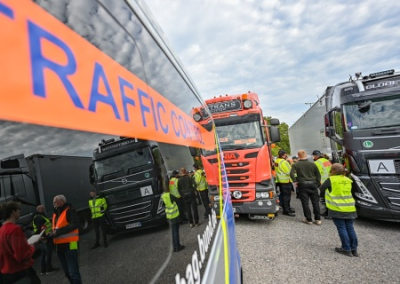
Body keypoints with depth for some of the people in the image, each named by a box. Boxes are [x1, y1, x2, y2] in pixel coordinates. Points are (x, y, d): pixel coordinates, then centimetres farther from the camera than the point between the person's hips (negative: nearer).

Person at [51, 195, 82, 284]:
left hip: (69, 244, -8)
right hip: (59, 245, 8)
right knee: (67, 272, 18)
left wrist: (59, 231, -25)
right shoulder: (55, 214, 14)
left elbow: (75, 224, -22)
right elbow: (55, 228, 20)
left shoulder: (69, 210, -11)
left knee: (73, 272, -7)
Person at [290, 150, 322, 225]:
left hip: (302, 185, -2)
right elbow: (318, 175, 6)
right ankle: (318, 219, 14)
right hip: (313, 184, 2)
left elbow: (291, 174, -17)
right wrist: (318, 183, 11)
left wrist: (296, 181, -6)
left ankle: (309, 220, 9)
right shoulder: (312, 164, 5)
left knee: (305, 203, 4)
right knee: (315, 202, 10)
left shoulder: (296, 165, -3)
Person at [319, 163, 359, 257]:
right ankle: (354, 249, 20)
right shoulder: (348, 180, 10)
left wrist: (323, 196, 17)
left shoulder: (331, 180, -7)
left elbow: (321, 189, -2)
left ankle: (347, 249, 7)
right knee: (350, 228, 13)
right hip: (350, 208, 5)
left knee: (342, 228, 3)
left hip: (337, 209, -5)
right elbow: (350, 193, 22)